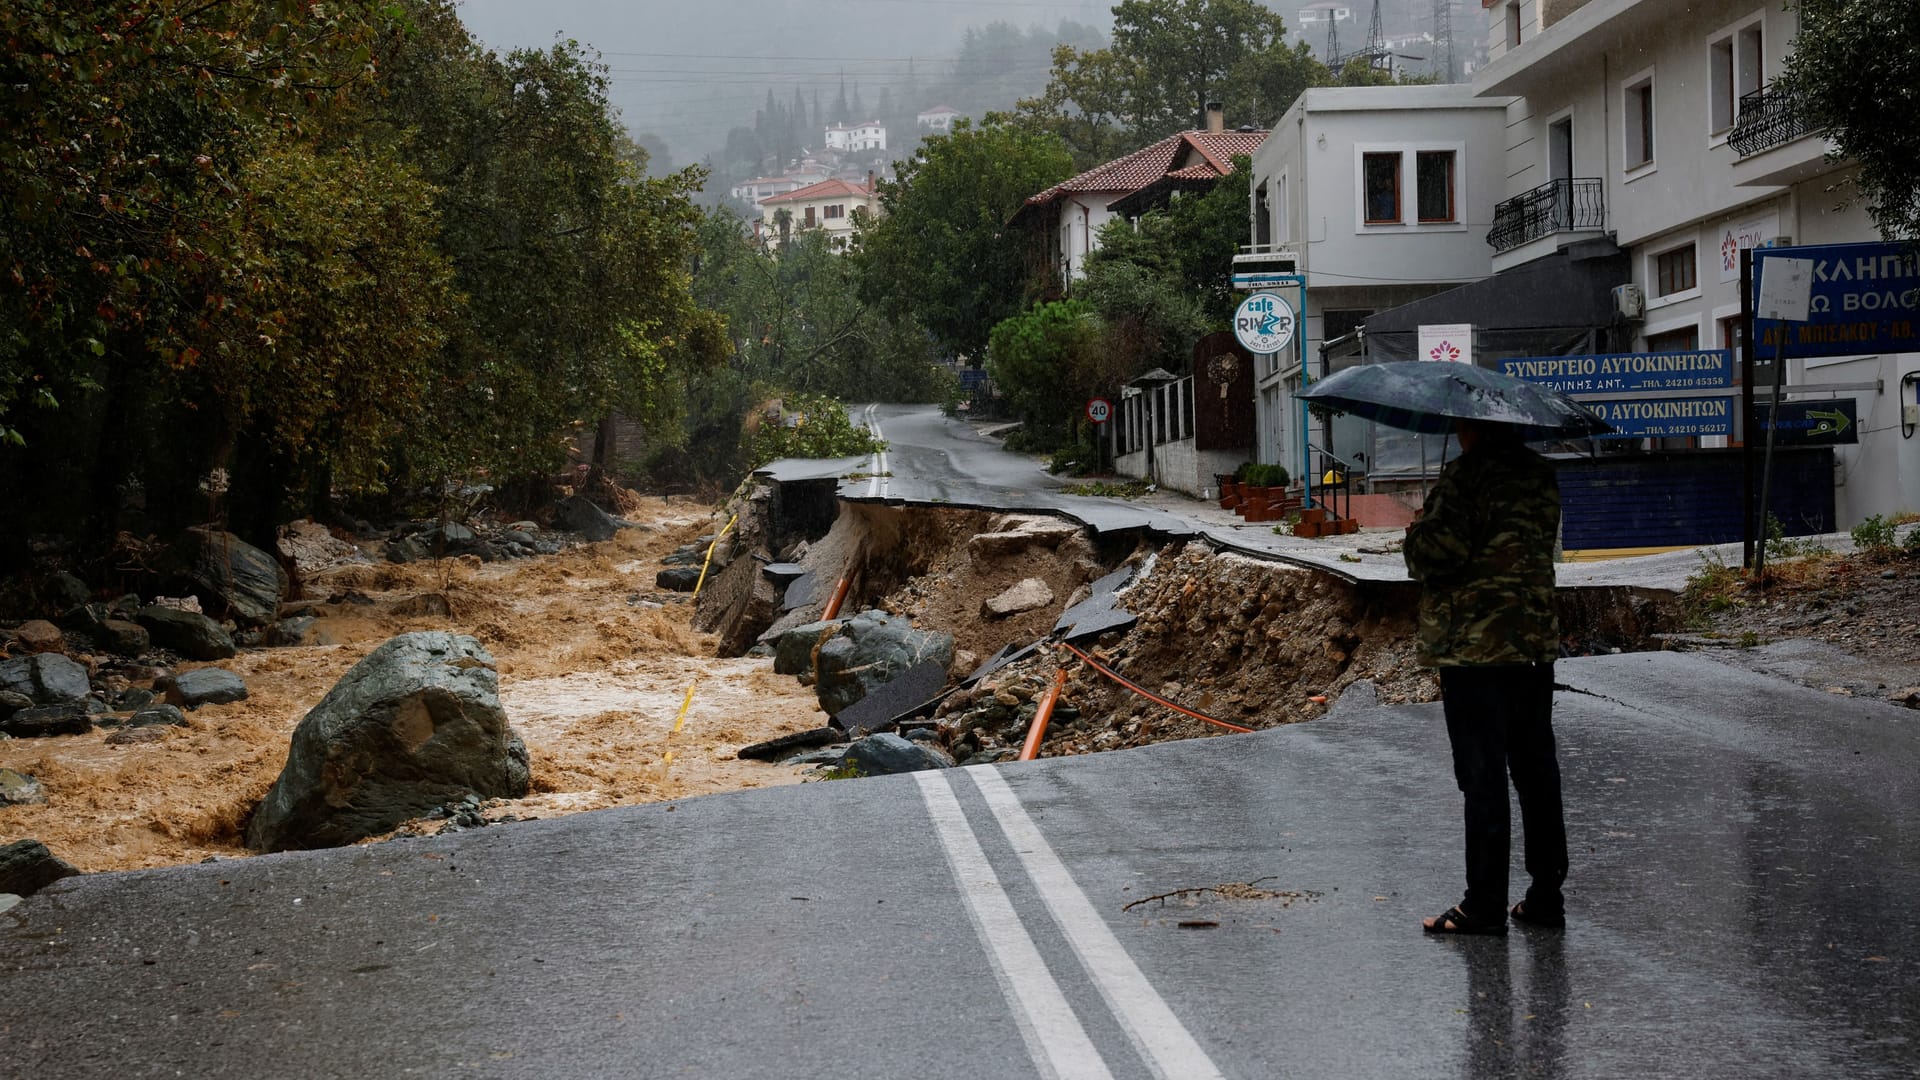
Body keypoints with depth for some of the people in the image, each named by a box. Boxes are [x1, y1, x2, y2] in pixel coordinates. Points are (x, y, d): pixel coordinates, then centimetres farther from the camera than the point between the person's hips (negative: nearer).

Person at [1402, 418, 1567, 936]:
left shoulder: (1467, 474, -14)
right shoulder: (1541, 474, 9)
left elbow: (1435, 555, -20)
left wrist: (1415, 533, 3)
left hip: (1473, 645, -7)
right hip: (1536, 641, 7)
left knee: (1482, 777, -2)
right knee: (1536, 771, 12)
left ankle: (1485, 903, 1)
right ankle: (1546, 894, 17)